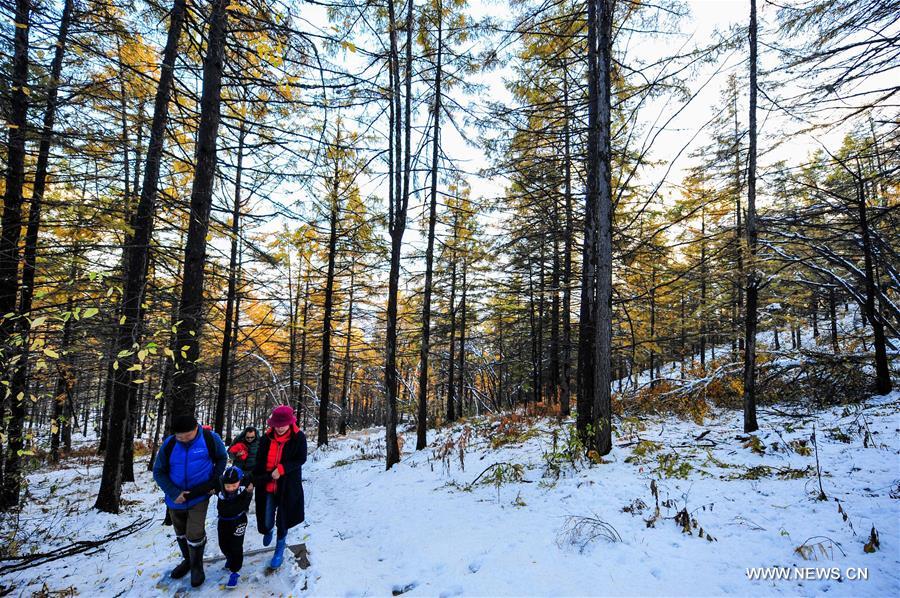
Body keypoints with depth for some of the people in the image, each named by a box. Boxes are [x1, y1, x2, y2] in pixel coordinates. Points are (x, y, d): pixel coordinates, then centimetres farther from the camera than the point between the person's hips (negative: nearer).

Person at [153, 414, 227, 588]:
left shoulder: (210, 438, -18)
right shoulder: (169, 444, -15)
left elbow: (222, 458, 1)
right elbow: (158, 472, -5)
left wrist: (215, 482, -7)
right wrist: (174, 493, -16)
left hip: (199, 497, -3)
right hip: (176, 498, 3)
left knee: (194, 534, -10)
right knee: (181, 533, 20)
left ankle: (197, 566, 17)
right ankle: (187, 560, 46)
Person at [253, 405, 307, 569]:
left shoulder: (299, 437, -11)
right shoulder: (267, 438, -3)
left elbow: (301, 459, -8)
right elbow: (259, 462, 4)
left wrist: (281, 469, -19)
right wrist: (257, 480, -5)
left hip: (288, 486, -2)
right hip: (267, 486, 2)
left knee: (283, 520, 8)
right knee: (266, 522, 5)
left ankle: (280, 548, 33)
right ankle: (268, 530, 43)